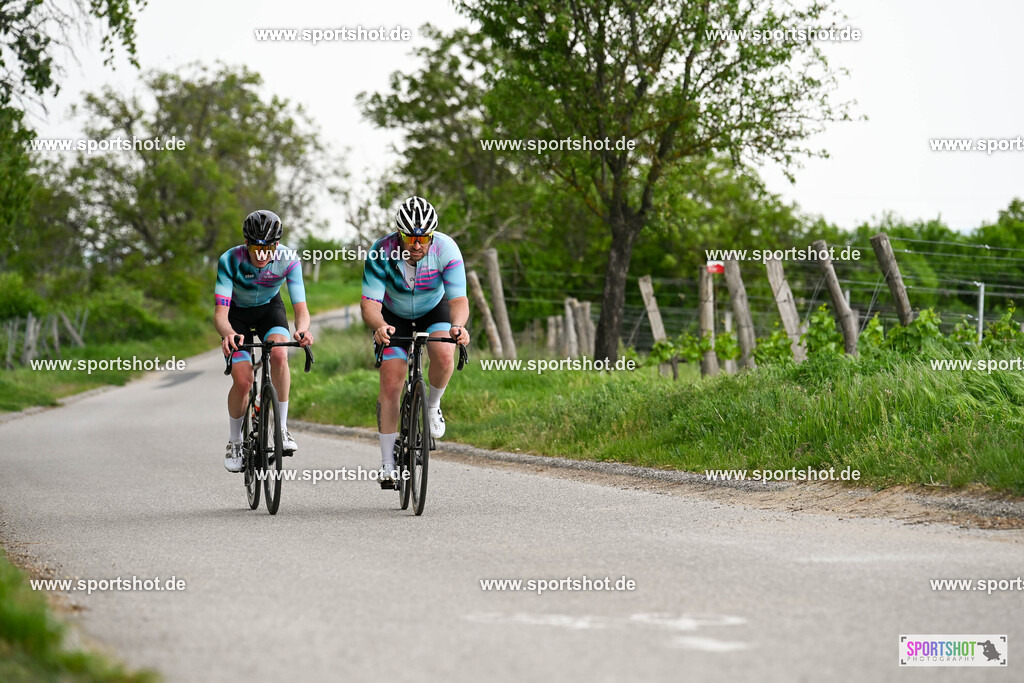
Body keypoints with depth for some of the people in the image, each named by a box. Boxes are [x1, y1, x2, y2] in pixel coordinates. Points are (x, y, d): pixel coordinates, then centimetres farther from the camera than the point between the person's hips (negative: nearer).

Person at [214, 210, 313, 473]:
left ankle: (282, 428, -17)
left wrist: (302, 329, -53)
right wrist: (227, 333, -58)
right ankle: (234, 442, 9)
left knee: (279, 354, -31)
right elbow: (220, 313, -35)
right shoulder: (230, 261, -32)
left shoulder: (289, 260, -28)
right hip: (237, 312, -1)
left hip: (270, 307, 1)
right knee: (242, 381, -16)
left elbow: (300, 307, -29)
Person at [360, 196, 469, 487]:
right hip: (394, 316, 0)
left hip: (434, 309, 0)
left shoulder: (446, 250, -30)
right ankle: (388, 464, 1)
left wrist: (458, 325, -54)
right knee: (391, 384, -9)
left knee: (444, 356, -31)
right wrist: (379, 327, -55)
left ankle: (432, 405, 0)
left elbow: (458, 300, -32)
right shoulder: (381, 253, -30)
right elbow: (369, 303, -33)